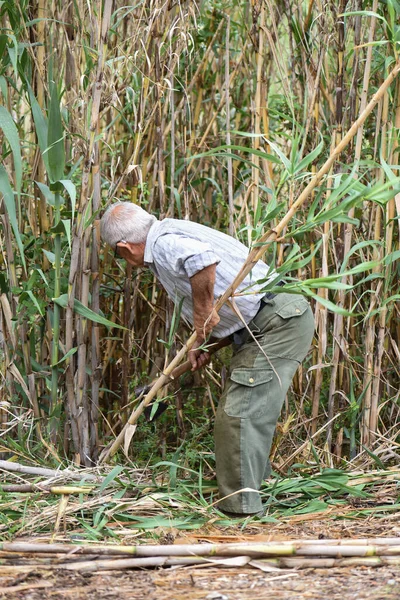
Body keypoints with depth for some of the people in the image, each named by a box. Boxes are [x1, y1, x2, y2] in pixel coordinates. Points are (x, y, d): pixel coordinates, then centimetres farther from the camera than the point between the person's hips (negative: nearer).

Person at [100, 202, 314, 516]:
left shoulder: (164, 243, -16)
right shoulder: (175, 234, 16)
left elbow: (203, 258, -40)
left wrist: (203, 313, -26)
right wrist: (200, 342, 25)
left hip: (279, 322, -11)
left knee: (239, 415, -10)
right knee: (250, 410, 18)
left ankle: (239, 506, -5)